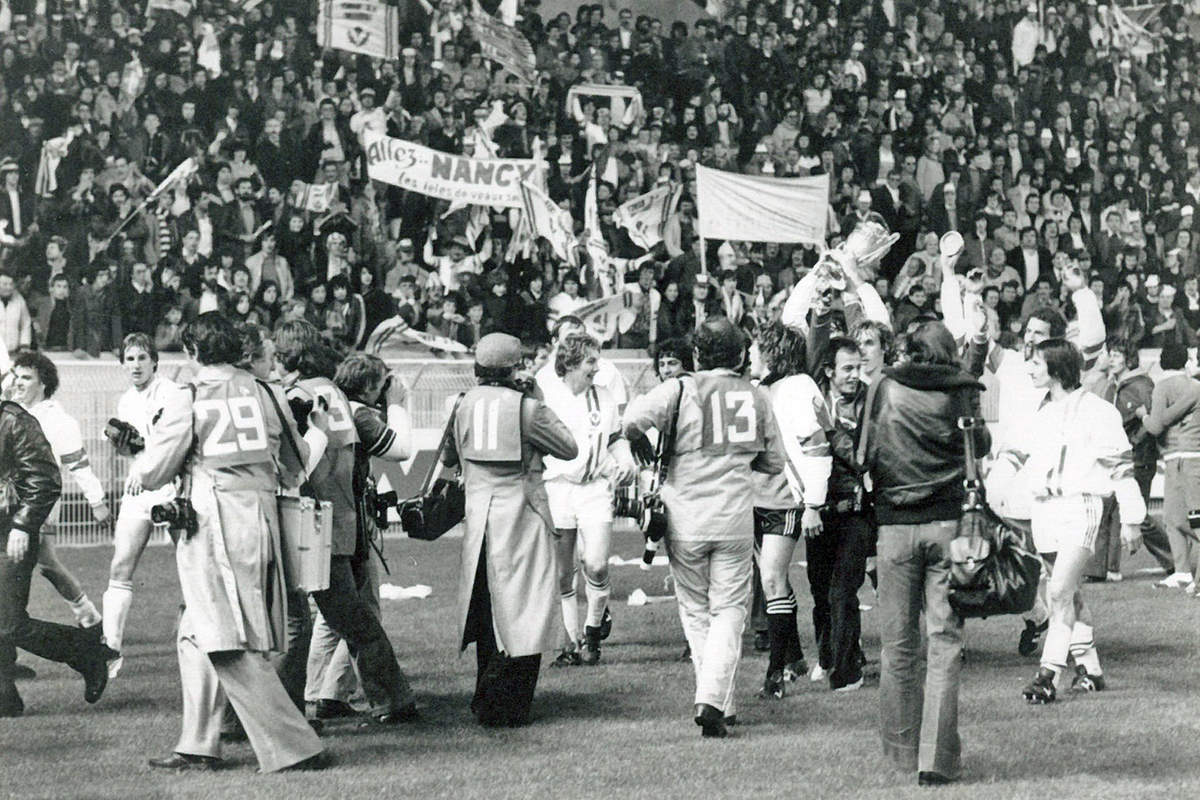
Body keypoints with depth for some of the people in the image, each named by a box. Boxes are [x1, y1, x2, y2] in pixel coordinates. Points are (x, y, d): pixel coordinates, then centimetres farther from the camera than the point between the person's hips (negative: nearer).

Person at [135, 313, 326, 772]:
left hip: (214, 529, -6)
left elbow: (151, 475, -2)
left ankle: (293, 748, -8)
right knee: (196, 636, 18)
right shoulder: (264, 393, 8)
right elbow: (297, 466, 14)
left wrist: (138, 462, 20)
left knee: (231, 649, -3)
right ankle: (198, 747, 20)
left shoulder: (187, 401, -6)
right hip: (261, 521, 6)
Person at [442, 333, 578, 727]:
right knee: (523, 610, 0)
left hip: (479, 514, 5)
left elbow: (448, 457, 18)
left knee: (486, 610, 16)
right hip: (521, 513, -5)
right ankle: (506, 707, -6)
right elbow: (569, 449, 1)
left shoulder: (465, 405, 4)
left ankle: (486, 701, 23)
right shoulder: (526, 408, -9)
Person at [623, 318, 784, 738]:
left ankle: (719, 702, 15)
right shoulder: (756, 397, 5)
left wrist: (638, 443, 1)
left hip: (685, 520, -1)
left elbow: (633, 418, -21)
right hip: (736, 521, 1)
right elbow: (774, 462, 12)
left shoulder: (681, 389, -5)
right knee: (729, 612, 4)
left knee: (696, 613, 13)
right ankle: (713, 699, -13)